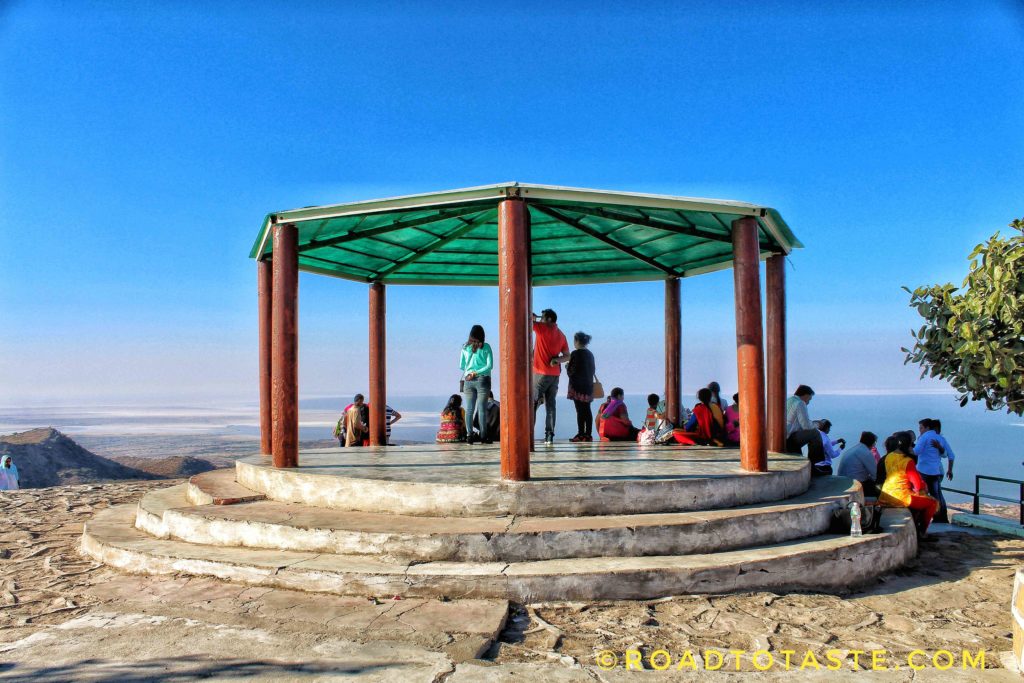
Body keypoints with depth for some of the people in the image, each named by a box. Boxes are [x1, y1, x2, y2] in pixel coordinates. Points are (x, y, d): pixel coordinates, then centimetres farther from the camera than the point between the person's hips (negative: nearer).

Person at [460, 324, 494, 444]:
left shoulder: (465, 347, 4)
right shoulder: (486, 347, -2)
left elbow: (461, 366, 10)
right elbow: (490, 366, -9)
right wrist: (476, 373, -8)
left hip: (468, 380, 2)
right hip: (482, 380, -2)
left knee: (469, 409, 5)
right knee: (482, 408, 0)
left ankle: (469, 434, 0)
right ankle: (483, 435, 0)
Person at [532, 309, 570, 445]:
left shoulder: (543, 328, -6)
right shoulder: (561, 335, 13)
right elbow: (567, 356, 13)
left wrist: (533, 317, 12)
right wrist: (557, 360, -3)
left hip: (540, 373, -6)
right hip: (555, 375, 6)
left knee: (532, 404, -2)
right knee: (550, 405, 7)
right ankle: (549, 435, 3)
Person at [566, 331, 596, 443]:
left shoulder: (575, 354, -11)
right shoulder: (590, 354, 12)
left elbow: (570, 371, -12)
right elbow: (593, 371, 17)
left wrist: (567, 367, 8)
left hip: (577, 386, -7)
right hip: (588, 386, 7)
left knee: (580, 410, -7)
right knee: (587, 410, 7)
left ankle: (581, 434, -7)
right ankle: (588, 434, 9)